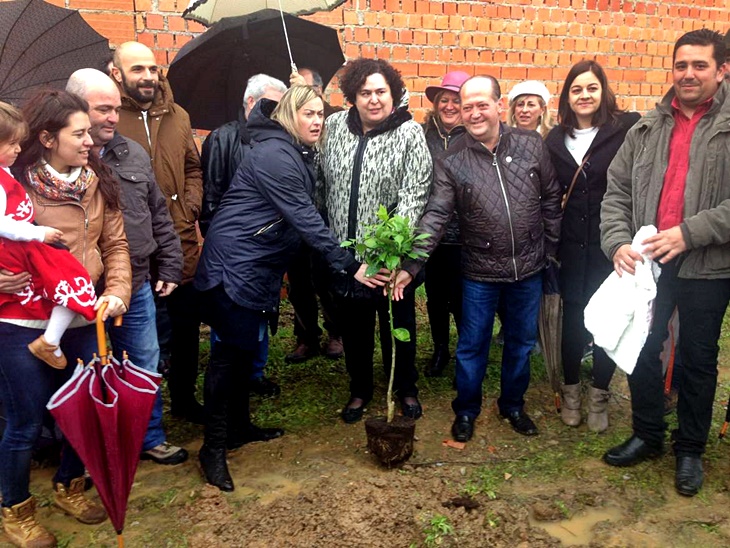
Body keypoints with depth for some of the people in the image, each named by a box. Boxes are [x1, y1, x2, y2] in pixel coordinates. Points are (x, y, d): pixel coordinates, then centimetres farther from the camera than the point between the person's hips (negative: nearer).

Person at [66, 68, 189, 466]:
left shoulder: (134, 155, 7)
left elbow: (159, 217, 12)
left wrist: (169, 267, 10)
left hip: (137, 287, 4)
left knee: (145, 367, 16)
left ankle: (151, 438, 36)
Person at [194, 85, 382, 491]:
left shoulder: (299, 155, 12)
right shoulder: (274, 156, -18)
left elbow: (302, 216, 15)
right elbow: (306, 219, -23)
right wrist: (350, 265, -22)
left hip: (259, 265, 9)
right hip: (235, 263, -9)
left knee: (245, 346, 16)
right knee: (232, 350, -5)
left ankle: (239, 427, 30)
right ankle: (214, 447, 6)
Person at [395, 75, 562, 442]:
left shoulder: (531, 146, -2)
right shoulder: (451, 162, -8)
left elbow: (551, 199, 5)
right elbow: (435, 216, -15)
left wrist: (551, 247, 5)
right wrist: (410, 266, -24)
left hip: (528, 268, 2)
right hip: (480, 273, -2)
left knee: (521, 342, 17)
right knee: (472, 345, 10)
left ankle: (513, 405, 38)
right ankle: (466, 410, 31)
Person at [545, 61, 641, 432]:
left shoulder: (627, 128, -6)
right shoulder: (556, 139, 7)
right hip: (572, 244, 3)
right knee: (572, 317, 10)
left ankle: (598, 396, 25)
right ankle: (571, 391, 29)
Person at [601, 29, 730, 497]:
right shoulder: (647, 129, 6)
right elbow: (617, 192, 5)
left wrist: (690, 232, -22)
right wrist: (618, 242, -9)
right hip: (647, 262, 4)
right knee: (641, 351, 13)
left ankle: (690, 449, 30)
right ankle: (647, 436, 33)